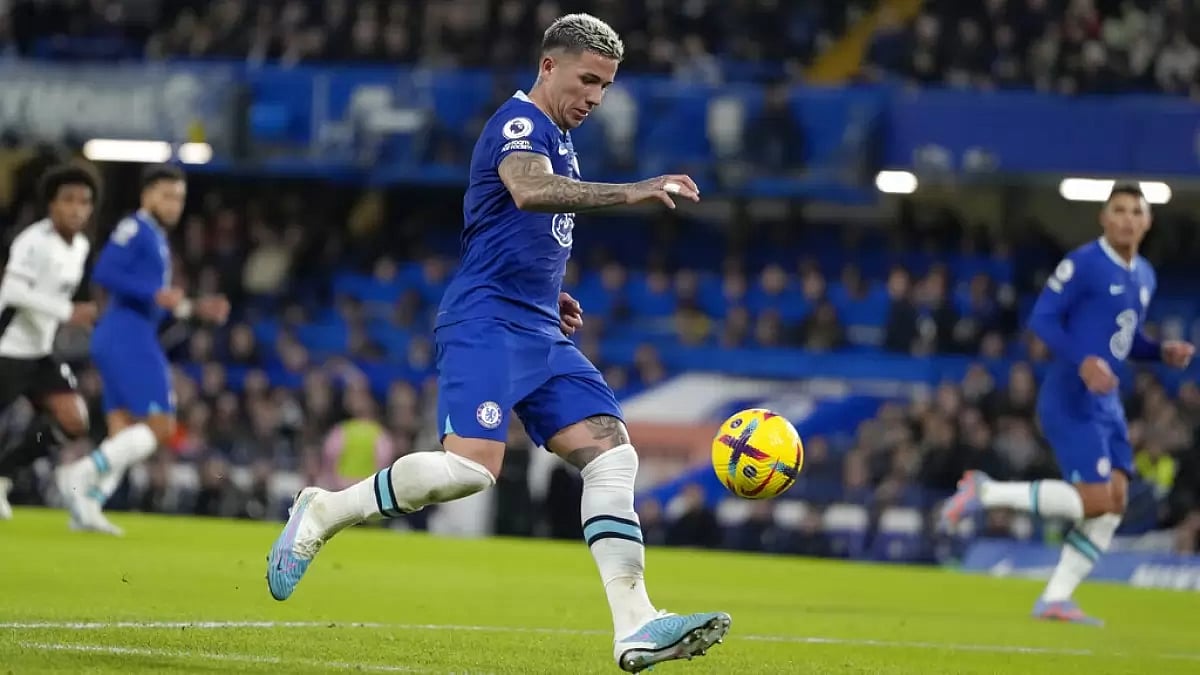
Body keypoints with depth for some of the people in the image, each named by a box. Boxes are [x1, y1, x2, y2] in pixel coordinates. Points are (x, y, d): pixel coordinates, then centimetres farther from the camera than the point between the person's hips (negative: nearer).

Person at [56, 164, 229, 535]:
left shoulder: (157, 238, 23)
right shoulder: (135, 229, -7)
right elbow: (104, 273, -19)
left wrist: (196, 308, 20)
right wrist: (157, 295, -23)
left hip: (131, 340, 10)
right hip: (126, 336, -10)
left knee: (125, 434, 6)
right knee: (159, 425, -13)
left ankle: (87, 505, -2)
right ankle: (81, 474, -19)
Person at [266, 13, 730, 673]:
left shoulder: (556, 138, 22)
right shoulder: (519, 122, -8)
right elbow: (528, 190, -32)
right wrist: (630, 193, -42)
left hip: (539, 332, 9)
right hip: (486, 323, -9)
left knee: (611, 454, -5)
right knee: (470, 465, -25)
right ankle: (322, 513, -4)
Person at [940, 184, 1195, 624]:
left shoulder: (1144, 277, 15)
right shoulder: (1083, 264, -11)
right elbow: (1042, 319, -13)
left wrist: (1163, 352, 6)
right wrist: (1083, 362, -26)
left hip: (1106, 402, 9)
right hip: (1071, 401, -9)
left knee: (1115, 498, 1)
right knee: (1095, 499, -16)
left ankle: (1055, 599, 5)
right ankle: (986, 493, -4)